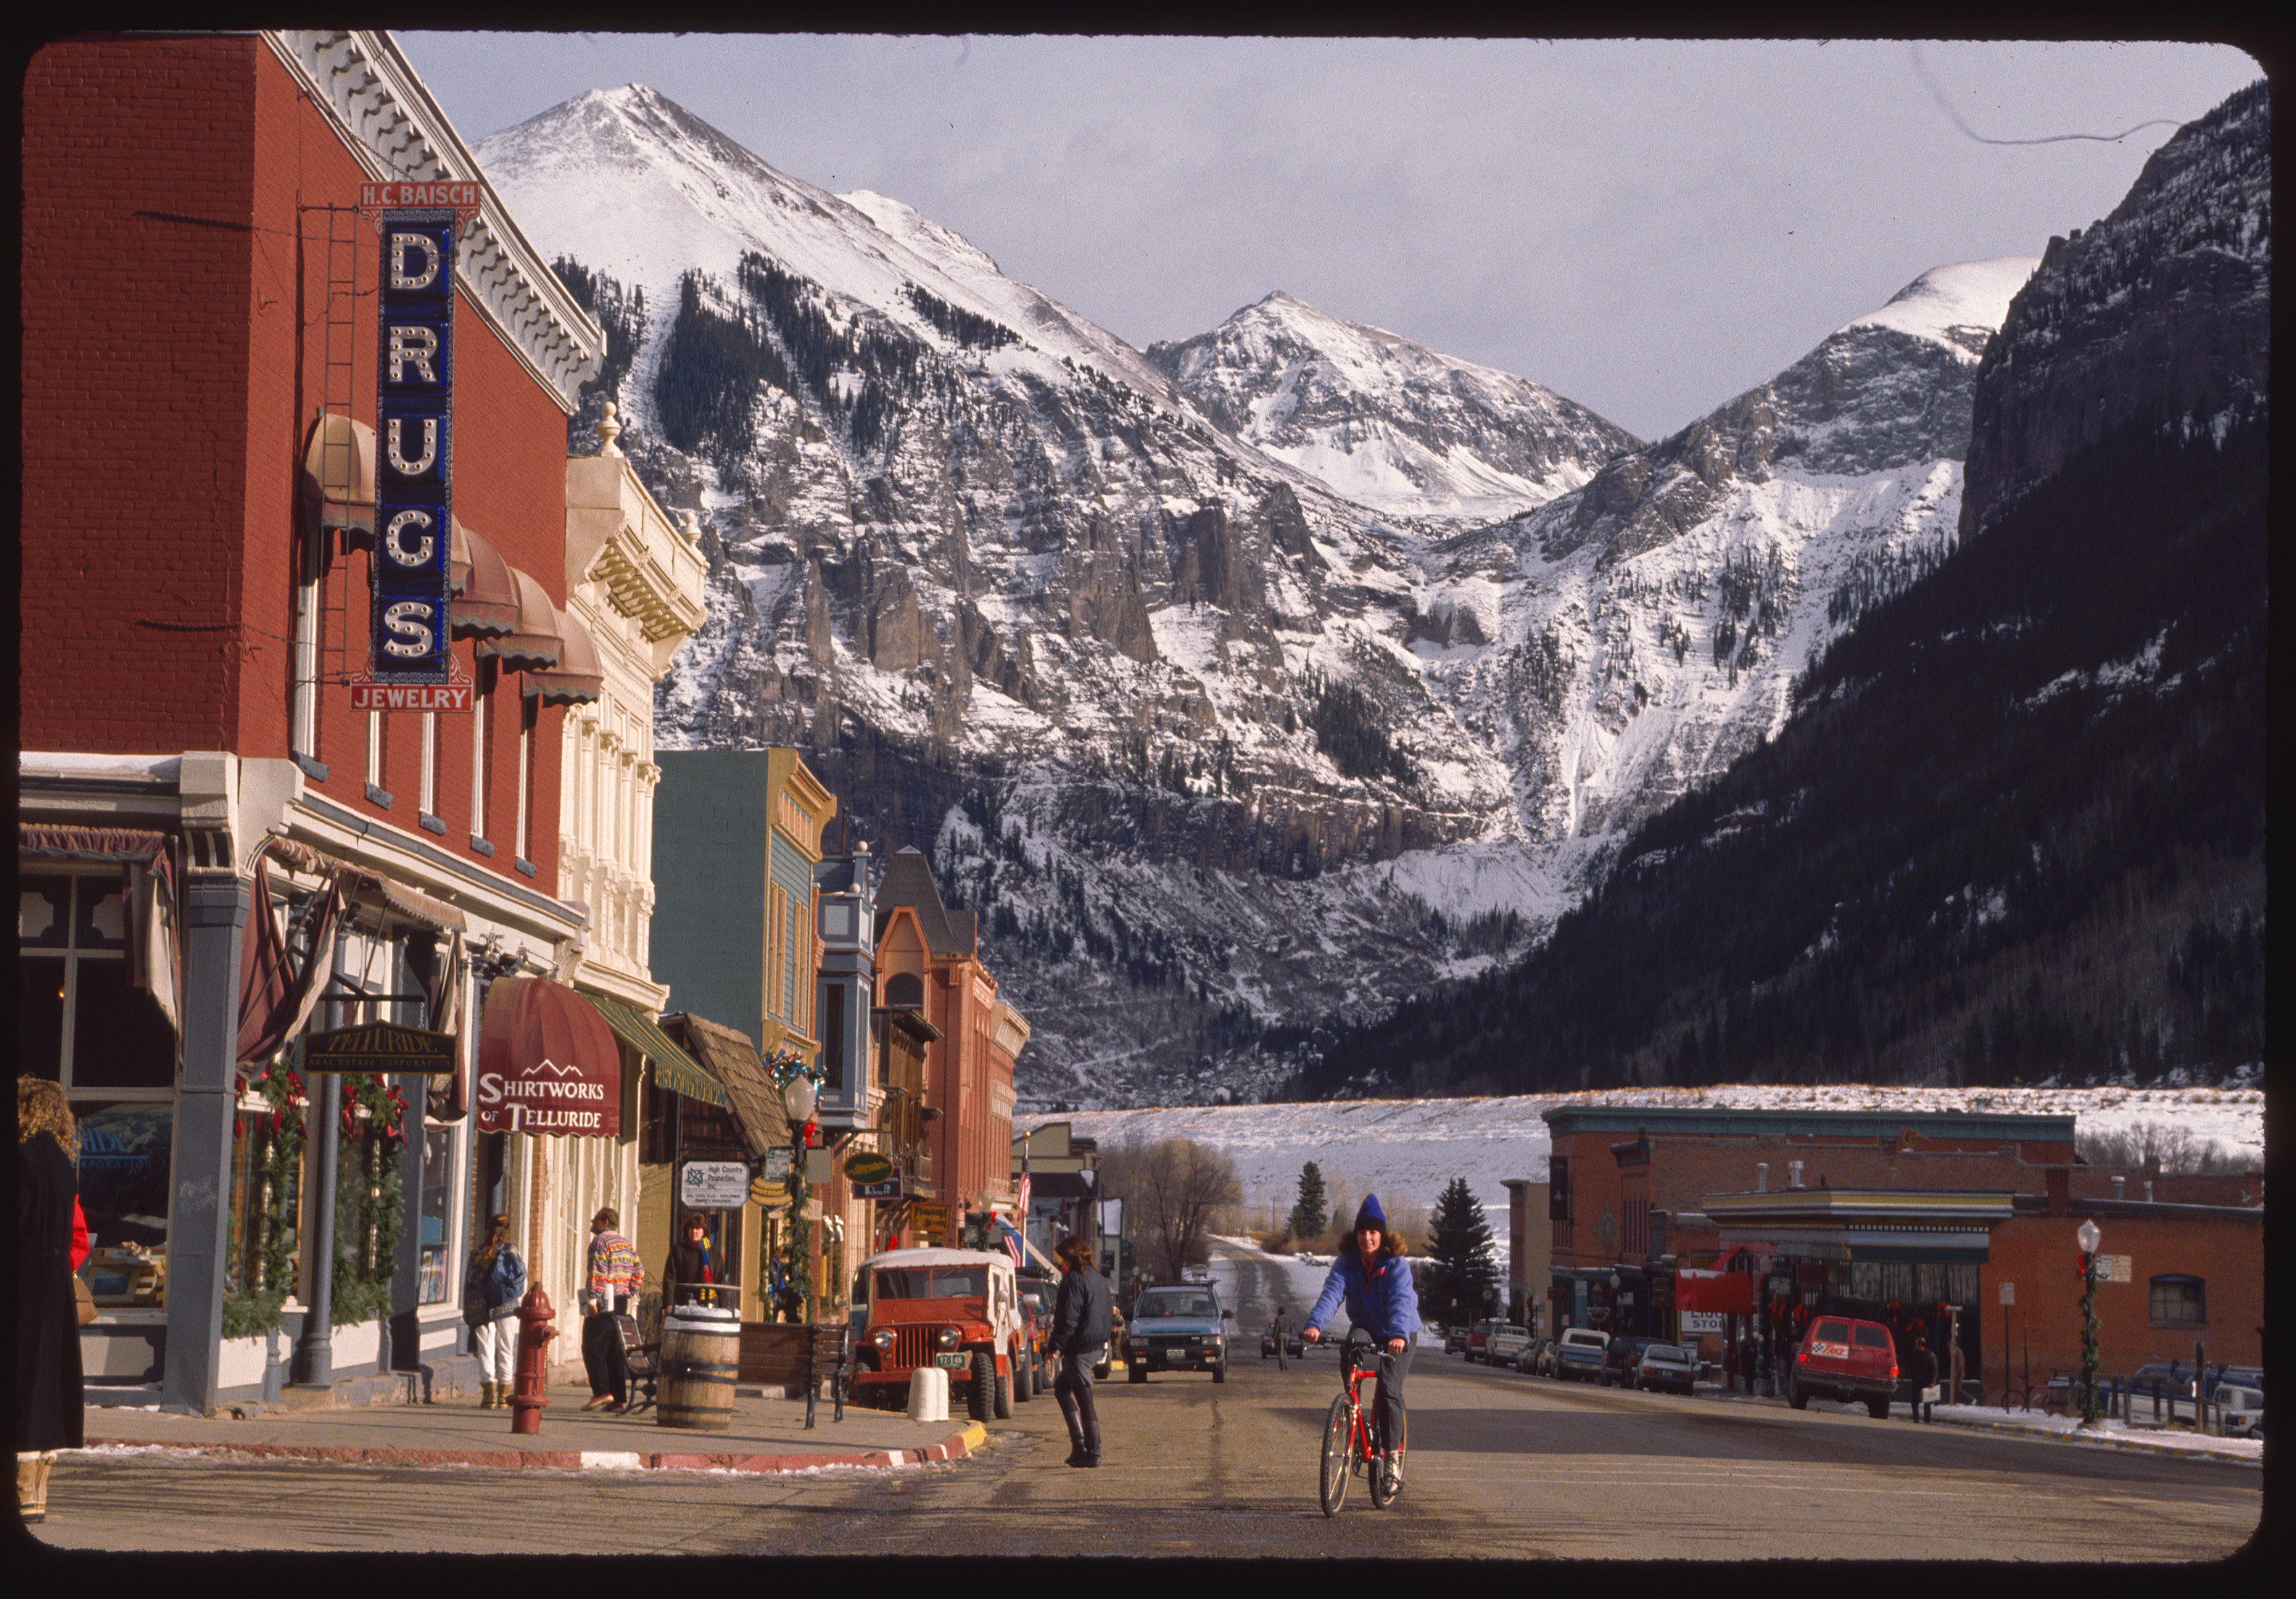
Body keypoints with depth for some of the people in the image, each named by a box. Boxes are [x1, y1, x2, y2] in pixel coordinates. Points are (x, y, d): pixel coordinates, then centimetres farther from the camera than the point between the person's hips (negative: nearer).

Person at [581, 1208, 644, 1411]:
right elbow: (638, 1272, 17)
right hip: (621, 1302, 8)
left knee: (593, 1348, -7)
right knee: (615, 1350, 10)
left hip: (604, 1302, -8)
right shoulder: (627, 1244, 18)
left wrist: (593, 1298, -20)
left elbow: (598, 1271, -18)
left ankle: (602, 1392, -18)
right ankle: (620, 1398, 6)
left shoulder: (600, 1241, -7)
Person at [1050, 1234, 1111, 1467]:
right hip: (1097, 1345, 9)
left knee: (1084, 1400, -5)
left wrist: (1055, 1345, -16)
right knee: (1061, 1389, 21)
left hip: (1079, 1346, -9)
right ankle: (1079, 1445, 16)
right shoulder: (1099, 1278, 13)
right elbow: (1109, 1311, 19)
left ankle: (1091, 1452, -4)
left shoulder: (1074, 1279, -14)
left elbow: (1068, 1317, -19)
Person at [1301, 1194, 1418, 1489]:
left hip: (1396, 1336, -4)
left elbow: (1400, 1301, -34)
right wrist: (1314, 1323, -43)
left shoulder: (1397, 1265, -18)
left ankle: (1392, 1455, -10)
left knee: (1389, 1390, -20)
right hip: (1365, 1329, 4)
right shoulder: (1347, 1262, -10)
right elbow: (1331, 1292, -25)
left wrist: (1398, 1335, -52)